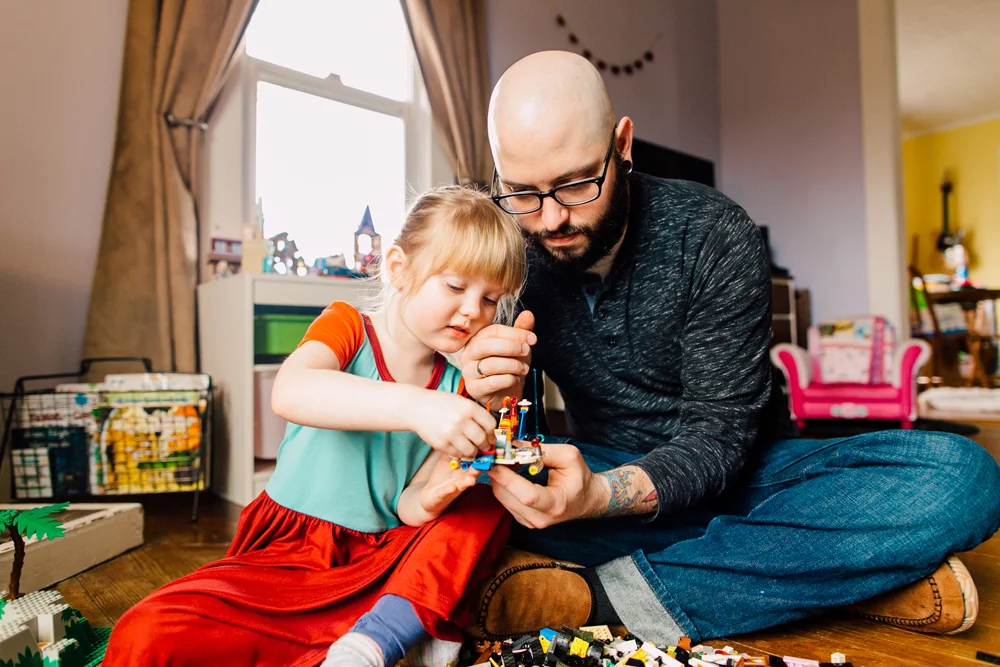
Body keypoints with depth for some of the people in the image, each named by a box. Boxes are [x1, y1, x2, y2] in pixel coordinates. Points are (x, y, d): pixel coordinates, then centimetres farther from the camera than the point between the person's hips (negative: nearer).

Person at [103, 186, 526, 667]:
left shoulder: (456, 383, 2)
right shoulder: (347, 325, -7)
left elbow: (406, 508, 0)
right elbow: (289, 393, -31)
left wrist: (428, 498, -24)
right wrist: (416, 406, -42)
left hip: (383, 566, 3)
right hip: (289, 556, -2)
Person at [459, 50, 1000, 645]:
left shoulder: (714, 237, -15)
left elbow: (718, 433, -18)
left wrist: (599, 495, -37)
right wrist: (492, 398, -32)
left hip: (733, 473, 0)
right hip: (601, 476, 2)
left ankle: (609, 592, -27)